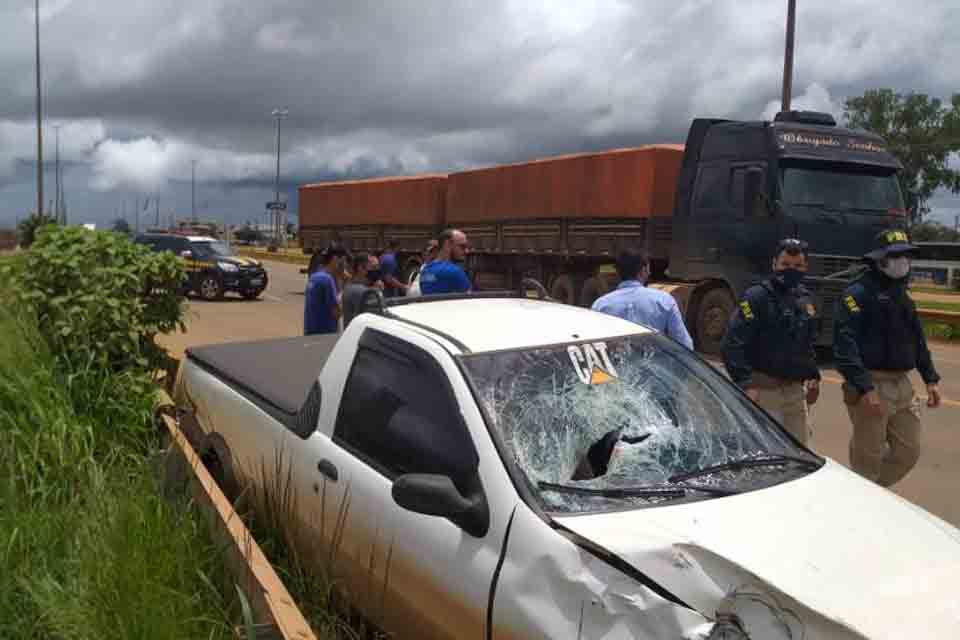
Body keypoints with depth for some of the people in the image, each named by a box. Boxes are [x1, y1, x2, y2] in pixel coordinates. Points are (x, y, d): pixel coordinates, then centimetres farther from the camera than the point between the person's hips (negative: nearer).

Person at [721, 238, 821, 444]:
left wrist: (813, 375, 18)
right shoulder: (756, 297, -12)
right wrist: (746, 384, -23)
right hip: (764, 389, -7)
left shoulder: (805, 299, 13)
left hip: (795, 389, 8)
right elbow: (732, 345, -18)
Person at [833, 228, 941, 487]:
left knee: (908, 452, 14)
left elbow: (918, 341, 23)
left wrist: (930, 379, 13)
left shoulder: (902, 296, 16)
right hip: (872, 386, -8)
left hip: (902, 386, 8)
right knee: (868, 457, 1)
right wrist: (865, 388, -27)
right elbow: (845, 344, -21)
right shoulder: (858, 294, -12)